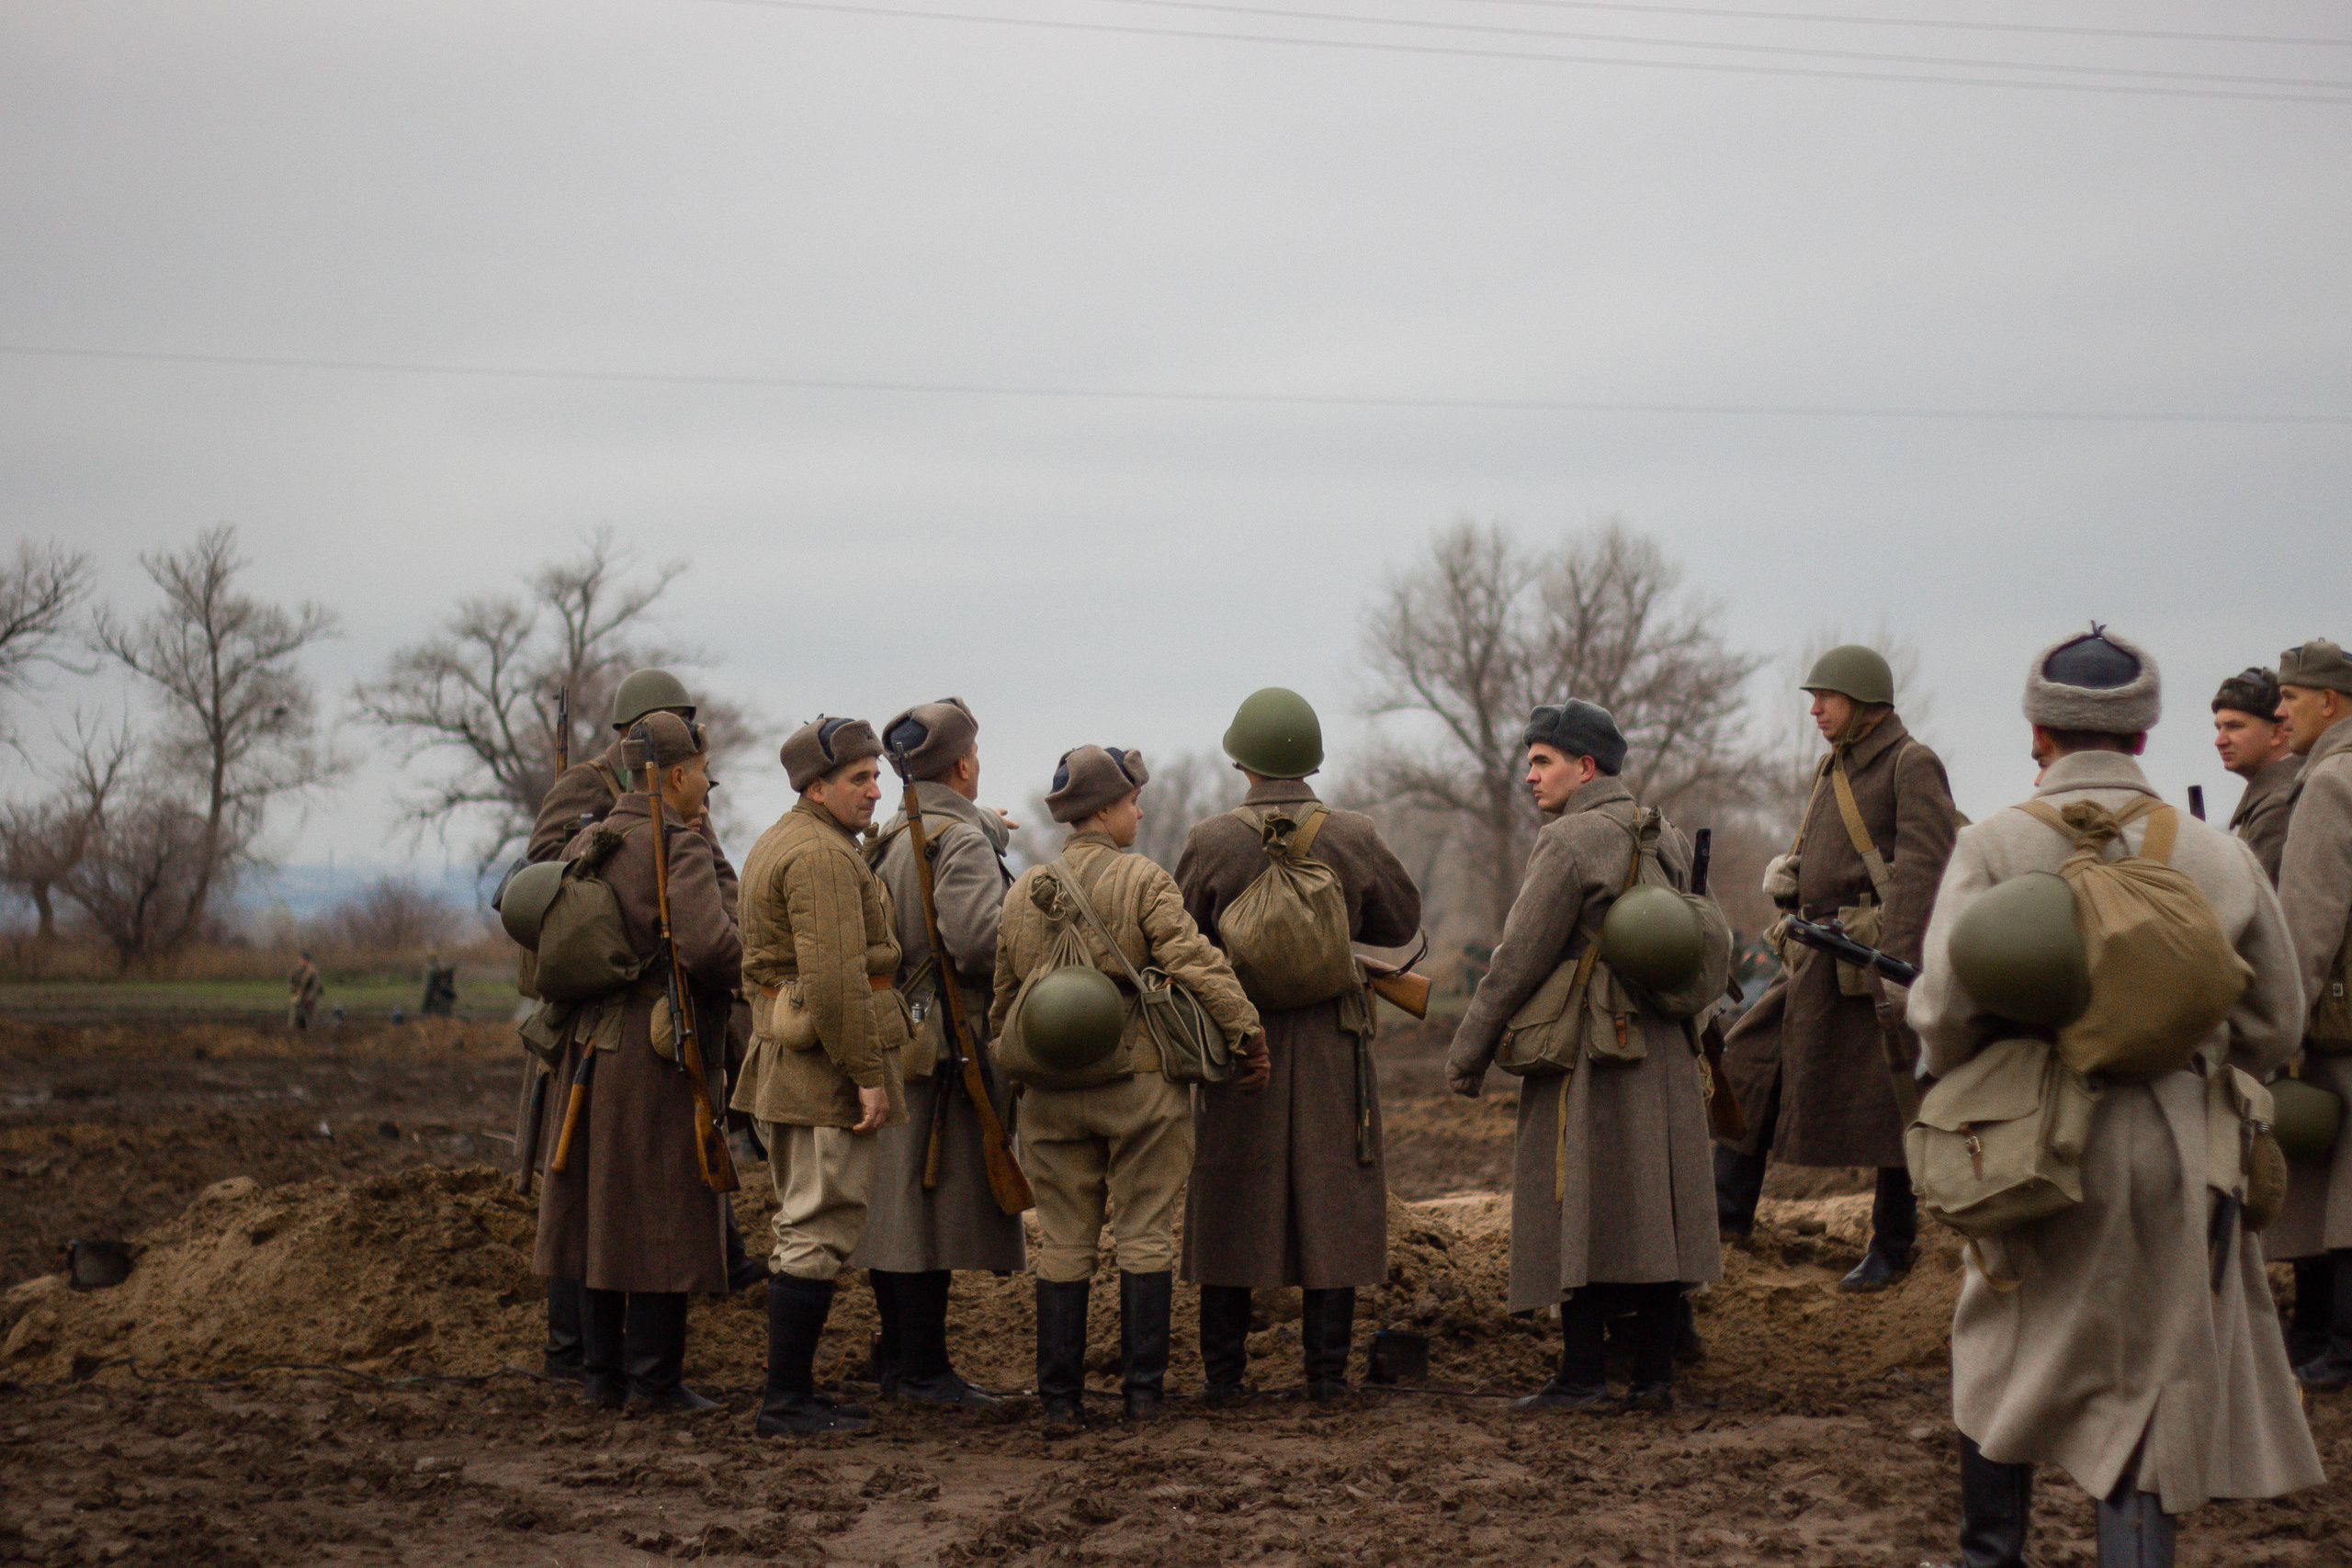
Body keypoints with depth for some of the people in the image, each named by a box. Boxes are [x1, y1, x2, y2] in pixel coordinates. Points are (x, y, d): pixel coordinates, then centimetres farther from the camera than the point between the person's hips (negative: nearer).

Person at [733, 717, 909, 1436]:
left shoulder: (773, 845, 18)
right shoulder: (822, 855, -16)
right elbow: (835, 976, -24)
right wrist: (866, 1073, -22)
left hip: (784, 1052, 11)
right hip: (827, 1060, -11)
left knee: (804, 1227, 15)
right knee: (821, 1231, -7)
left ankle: (794, 1390, 20)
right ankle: (785, 1401, -5)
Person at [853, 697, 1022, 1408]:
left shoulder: (888, 841, 14)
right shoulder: (963, 840, -13)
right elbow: (977, 937, -25)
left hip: (890, 1045, 9)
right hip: (948, 1048, -9)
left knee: (891, 1203, 12)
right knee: (934, 1205, -5)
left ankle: (897, 1357, 20)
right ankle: (924, 1369, -3)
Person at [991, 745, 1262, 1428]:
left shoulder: (1022, 892, 9)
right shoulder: (1142, 880, -7)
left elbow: (1003, 1000, 17)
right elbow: (1195, 962, -17)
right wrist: (1247, 1030, -11)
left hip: (1052, 1088, 4)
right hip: (1140, 1082, -4)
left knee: (1063, 1243, 8)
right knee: (1145, 1236, 4)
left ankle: (1060, 1397, 7)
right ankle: (1142, 1390, 5)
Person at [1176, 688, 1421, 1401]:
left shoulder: (1212, 842, -8)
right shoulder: (1352, 839, -4)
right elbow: (1401, 922, 10)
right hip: (1332, 1047, 0)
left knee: (1231, 1203, 8)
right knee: (1332, 1201, 6)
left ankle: (1224, 1369, 11)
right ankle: (1327, 1367, 5)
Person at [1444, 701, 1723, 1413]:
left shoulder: (1570, 841, -11)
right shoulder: (1668, 840, 14)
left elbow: (1519, 960, -12)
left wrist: (1467, 1053, -5)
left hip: (1587, 1056, -8)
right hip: (1666, 1055, 8)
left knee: (1578, 1215, -3)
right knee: (1655, 1209, 8)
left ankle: (1583, 1376, -2)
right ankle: (1654, 1374, 10)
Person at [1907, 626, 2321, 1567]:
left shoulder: (1994, 845, -6)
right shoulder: (2217, 856, 1)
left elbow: (1943, 1007, -12)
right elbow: (2274, 1027, 6)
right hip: (2174, 1156, 0)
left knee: (2005, 1358, 20)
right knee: (2146, 1384, 6)